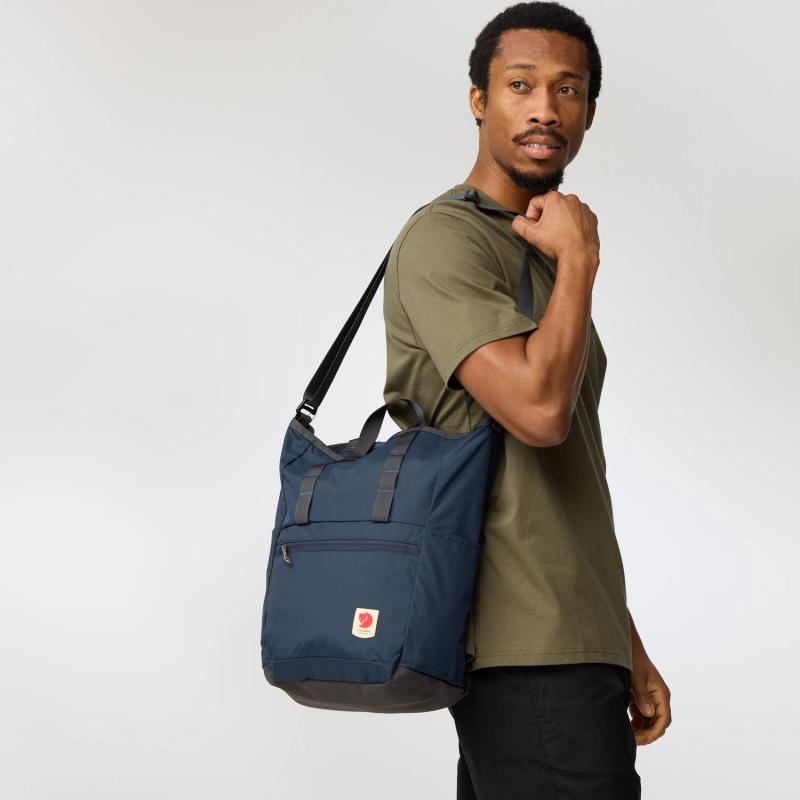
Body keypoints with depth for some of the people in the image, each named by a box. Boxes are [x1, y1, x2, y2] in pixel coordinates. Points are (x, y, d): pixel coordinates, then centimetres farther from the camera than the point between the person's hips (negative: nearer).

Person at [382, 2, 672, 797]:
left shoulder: (543, 255, 22)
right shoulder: (444, 239, -8)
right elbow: (538, 409, -23)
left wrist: (626, 647, 21)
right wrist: (579, 258, -9)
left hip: (568, 644, 9)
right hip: (530, 652, -9)